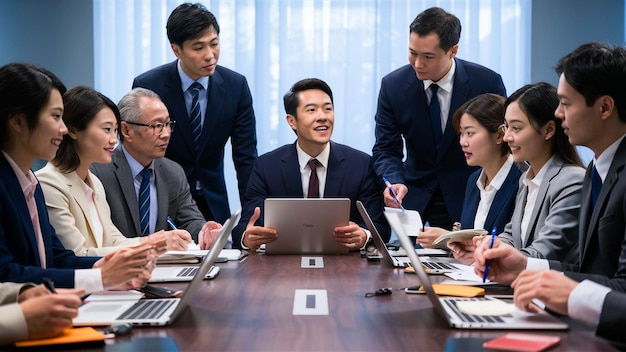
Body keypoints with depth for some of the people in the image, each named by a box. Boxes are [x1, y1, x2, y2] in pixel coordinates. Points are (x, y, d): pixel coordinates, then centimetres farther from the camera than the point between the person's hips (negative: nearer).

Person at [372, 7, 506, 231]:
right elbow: (386, 149, -5)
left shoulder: (488, 83, -12)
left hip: (469, 198, -1)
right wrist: (395, 183, -25)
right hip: (415, 196, 1)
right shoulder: (393, 85, -7)